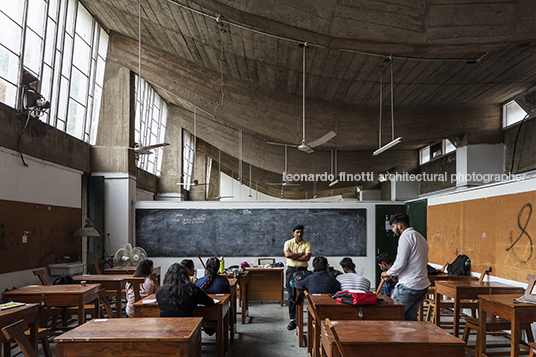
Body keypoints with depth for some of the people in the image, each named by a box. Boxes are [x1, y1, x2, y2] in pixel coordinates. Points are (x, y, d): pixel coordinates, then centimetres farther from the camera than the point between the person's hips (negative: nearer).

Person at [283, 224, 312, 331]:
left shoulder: (307, 244, 2)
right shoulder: (288, 243, 4)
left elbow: (307, 258, -12)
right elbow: (287, 255, -14)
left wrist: (293, 256, -11)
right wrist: (300, 254, -11)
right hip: (291, 270, 0)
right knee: (291, 296, -2)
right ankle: (292, 319, 4)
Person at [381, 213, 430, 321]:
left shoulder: (406, 236, -11)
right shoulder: (420, 237, 19)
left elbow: (400, 263, -18)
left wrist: (388, 273, 0)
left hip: (408, 286, -9)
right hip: (423, 285, 9)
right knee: (411, 318, 13)